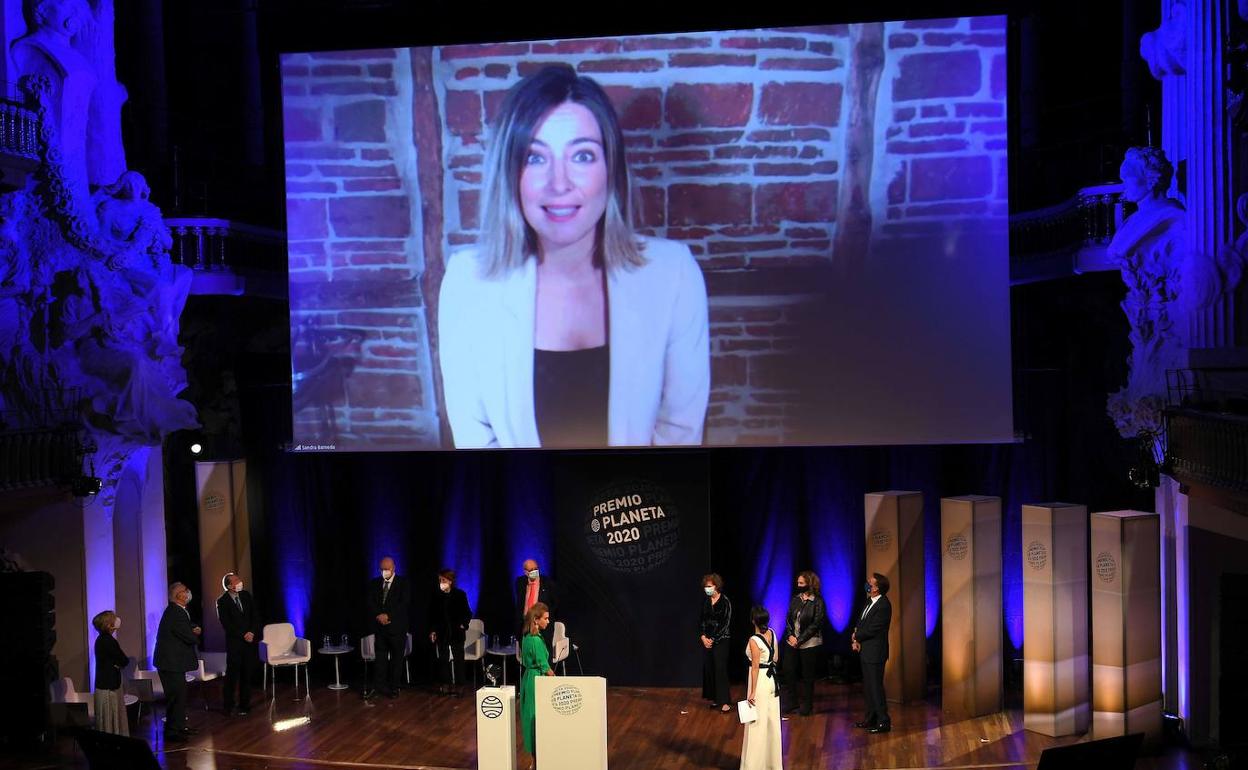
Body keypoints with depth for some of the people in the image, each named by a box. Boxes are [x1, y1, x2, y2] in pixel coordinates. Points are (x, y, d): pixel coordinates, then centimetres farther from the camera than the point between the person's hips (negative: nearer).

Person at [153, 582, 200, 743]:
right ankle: (171, 732, 1)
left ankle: (180, 726, 30)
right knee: (176, 695, -5)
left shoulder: (178, 610, 10)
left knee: (180, 694, 19)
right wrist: (195, 635, 1)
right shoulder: (175, 613, -23)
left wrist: (196, 629, -6)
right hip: (171, 662, -11)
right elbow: (189, 637, -22)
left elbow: (191, 626, 17)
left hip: (174, 660, 11)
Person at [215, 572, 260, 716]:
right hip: (234, 642, -4)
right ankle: (228, 706, 9)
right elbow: (226, 624, -10)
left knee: (247, 674, 6)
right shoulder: (222, 601, -7)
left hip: (251, 640, 4)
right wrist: (243, 635, -12)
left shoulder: (246, 595, 6)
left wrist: (252, 632, -7)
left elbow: (255, 616, 7)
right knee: (232, 674, -2)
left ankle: (244, 704, 13)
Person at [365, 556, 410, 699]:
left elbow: (404, 602, -11)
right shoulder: (375, 583, 10)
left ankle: (394, 687, 9)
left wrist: (388, 615, -17)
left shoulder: (403, 582, -1)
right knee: (380, 657, 2)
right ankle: (379, 685, 4)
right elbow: (370, 603, 4)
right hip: (379, 626, 3)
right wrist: (378, 616, -13)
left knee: (396, 658, 3)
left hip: (397, 626, -3)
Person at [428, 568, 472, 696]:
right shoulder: (436, 596, 2)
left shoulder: (460, 595, -3)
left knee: (457, 659, -2)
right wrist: (432, 630, 5)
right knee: (443, 659, 2)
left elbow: (467, 613, 4)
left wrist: (463, 625, -6)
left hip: (456, 633, -2)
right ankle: (445, 684, 9)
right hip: (441, 633, 2)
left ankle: (455, 686, 2)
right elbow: (432, 615, 9)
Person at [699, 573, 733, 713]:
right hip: (707, 640, 6)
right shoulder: (705, 601, 7)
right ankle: (714, 698, 15)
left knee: (720, 669, -9)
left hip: (720, 640, -6)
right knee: (708, 669, 5)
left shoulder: (725, 602, -10)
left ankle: (725, 701, -6)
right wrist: (703, 636, -3)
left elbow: (726, 623, -11)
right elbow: (702, 620, 11)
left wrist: (713, 639, -12)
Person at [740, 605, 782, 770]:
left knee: (758, 722, 2)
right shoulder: (772, 633, 0)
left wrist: (752, 692, -16)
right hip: (772, 679, 7)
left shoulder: (754, 641, -21)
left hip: (760, 681, -7)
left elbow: (755, 668, -20)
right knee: (772, 720, 15)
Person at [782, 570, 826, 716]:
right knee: (789, 672, 5)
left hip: (809, 644, -5)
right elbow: (788, 619, 9)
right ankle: (790, 703, 18)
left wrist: (800, 640, -15)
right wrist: (790, 635, -7)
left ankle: (806, 706, 17)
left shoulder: (818, 602, -10)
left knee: (807, 676, 4)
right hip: (792, 642, 6)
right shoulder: (795, 599, 7)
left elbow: (816, 625, -14)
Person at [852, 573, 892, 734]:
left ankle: (883, 722, 4)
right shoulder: (871, 602, 8)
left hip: (875, 653, -9)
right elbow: (861, 621, 13)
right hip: (866, 651, 9)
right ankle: (871, 718, 29)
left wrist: (856, 637, -5)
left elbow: (871, 630, -21)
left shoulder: (883, 605, -21)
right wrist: (857, 638, -4)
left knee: (875, 687, -4)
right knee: (868, 687, 17)